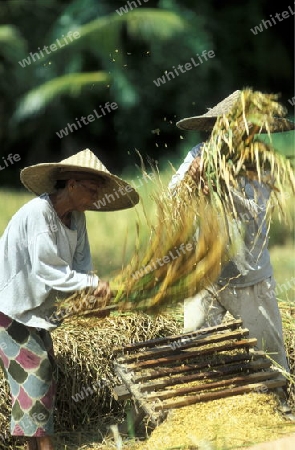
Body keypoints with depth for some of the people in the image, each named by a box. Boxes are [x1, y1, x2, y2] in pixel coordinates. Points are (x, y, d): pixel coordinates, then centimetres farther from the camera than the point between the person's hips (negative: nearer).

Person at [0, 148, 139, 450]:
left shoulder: (76, 218, 2)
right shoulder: (37, 213, -24)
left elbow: (80, 264, 2)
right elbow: (46, 267, -29)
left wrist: (90, 285, -19)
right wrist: (90, 283, -29)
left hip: (34, 309, 9)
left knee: (45, 375, 9)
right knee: (34, 374, -11)